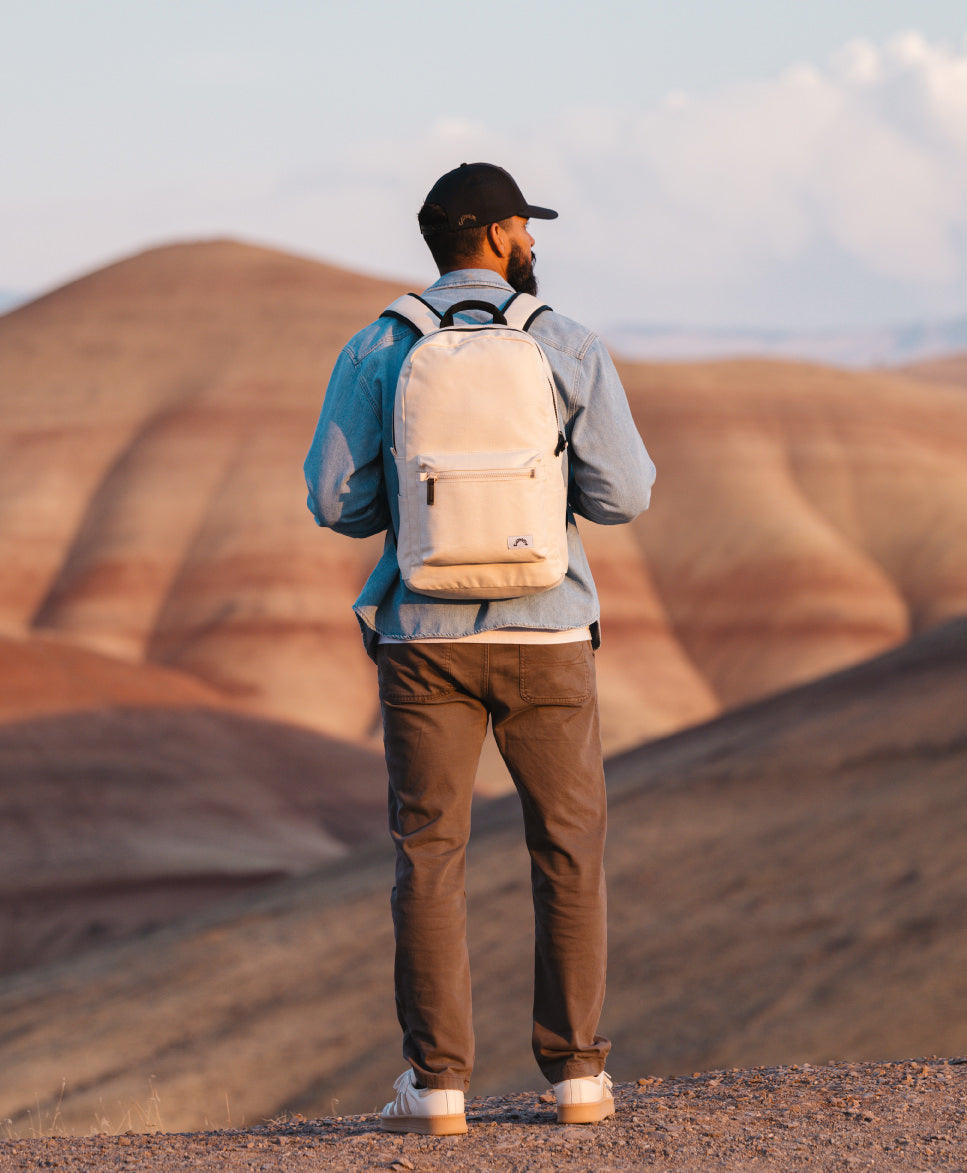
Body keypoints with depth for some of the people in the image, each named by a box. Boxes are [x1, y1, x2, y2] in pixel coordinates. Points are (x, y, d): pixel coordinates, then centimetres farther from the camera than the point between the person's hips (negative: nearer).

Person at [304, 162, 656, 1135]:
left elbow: (334, 497, -4)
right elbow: (623, 494, -5)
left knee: (429, 855, 3)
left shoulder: (375, 351, 0)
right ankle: (576, 1073, 9)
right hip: (543, 629, -1)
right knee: (568, 852, 10)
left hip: (426, 633, 1)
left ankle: (437, 1084, -1)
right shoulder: (568, 349, -3)